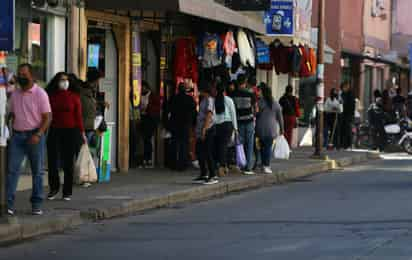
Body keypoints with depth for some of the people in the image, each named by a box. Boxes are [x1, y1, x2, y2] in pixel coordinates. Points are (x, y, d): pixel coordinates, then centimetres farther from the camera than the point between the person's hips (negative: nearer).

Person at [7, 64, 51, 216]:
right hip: (17, 135, 4)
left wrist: (38, 135, -19)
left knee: (37, 171, 4)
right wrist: (12, 132, 6)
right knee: (12, 169, -7)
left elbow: (47, 117, -8)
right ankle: (9, 203, -11)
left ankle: (36, 205, 11)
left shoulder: (40, 94, -5)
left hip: (34, 136, -4)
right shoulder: (15, 95, 11)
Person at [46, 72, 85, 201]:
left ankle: (67, 192, 9)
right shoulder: (51, 96, 7)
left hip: (70, 131, -1)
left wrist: (82, 132, -6)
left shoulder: (74, 96, 2)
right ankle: (54, 188, 17)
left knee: (68, 162, 1)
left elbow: (78, 115, 0)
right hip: (54, 131, 1)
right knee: (52, 160, -1)